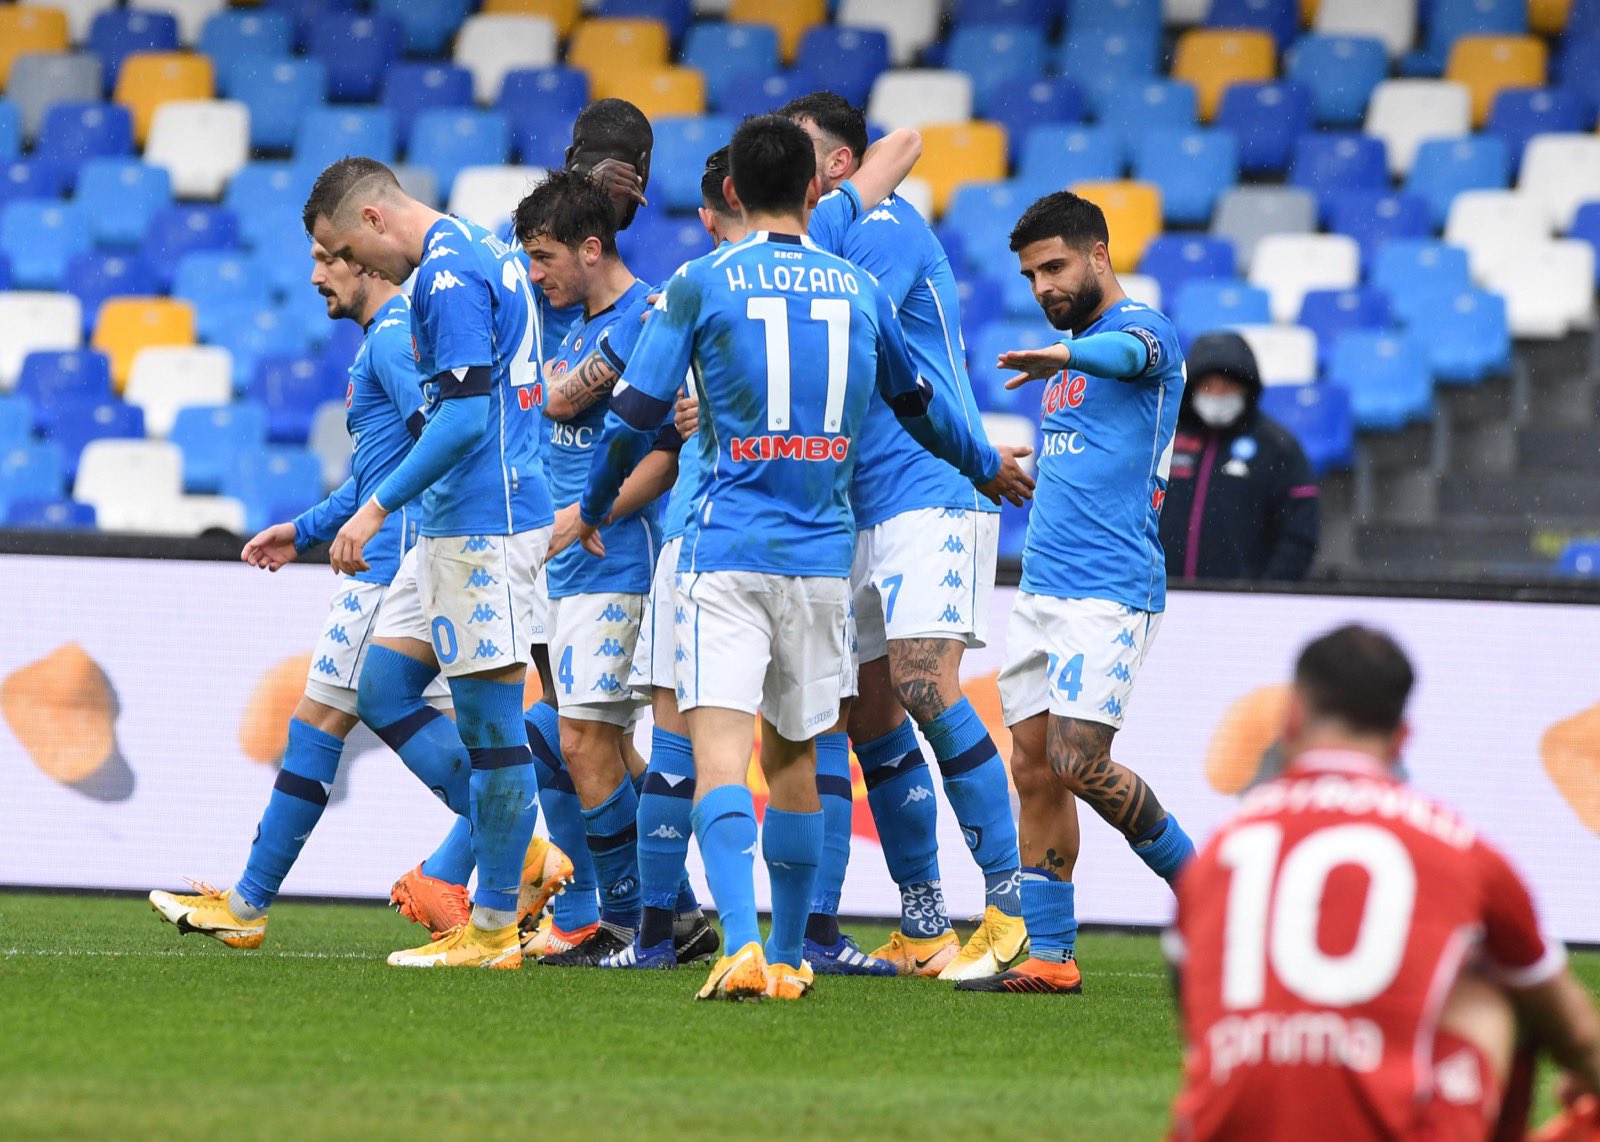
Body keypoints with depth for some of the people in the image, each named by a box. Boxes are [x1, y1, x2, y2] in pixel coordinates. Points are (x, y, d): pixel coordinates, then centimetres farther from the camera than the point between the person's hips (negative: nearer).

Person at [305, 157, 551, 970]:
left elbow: (465, 416, -21)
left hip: (485, 526, -11)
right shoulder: (481, 255, 17)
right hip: (456, 527, 11)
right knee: (382, 694, 10)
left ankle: (494, 926, -2)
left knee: (489, 718, -5)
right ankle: (508, 846, 13)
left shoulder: (449, 277, -14)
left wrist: (378, 506, -19)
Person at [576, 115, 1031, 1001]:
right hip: (823, 553, 4)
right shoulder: (857, 290, 10)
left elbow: (636, 414, 0)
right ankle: (786, 959, 23)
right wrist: (986, 468, 45)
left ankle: (741, 948, -30)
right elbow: (918, 406, 25)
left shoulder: (700, 284, -1)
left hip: (726, 553, -4)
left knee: (720, 747, -12)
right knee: (794, 752, 16)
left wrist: (593, 510, 17)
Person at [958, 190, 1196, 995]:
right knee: (1034, 769, 2)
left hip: (1108, 588, -9)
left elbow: (1131, 354, -33)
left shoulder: (1142, 329, -7)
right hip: (1041, 588, 9)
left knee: (1080, 762, -16)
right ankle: (1047, 955, 3)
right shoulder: (1070, 355, 21)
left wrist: (1060, 359, -52)